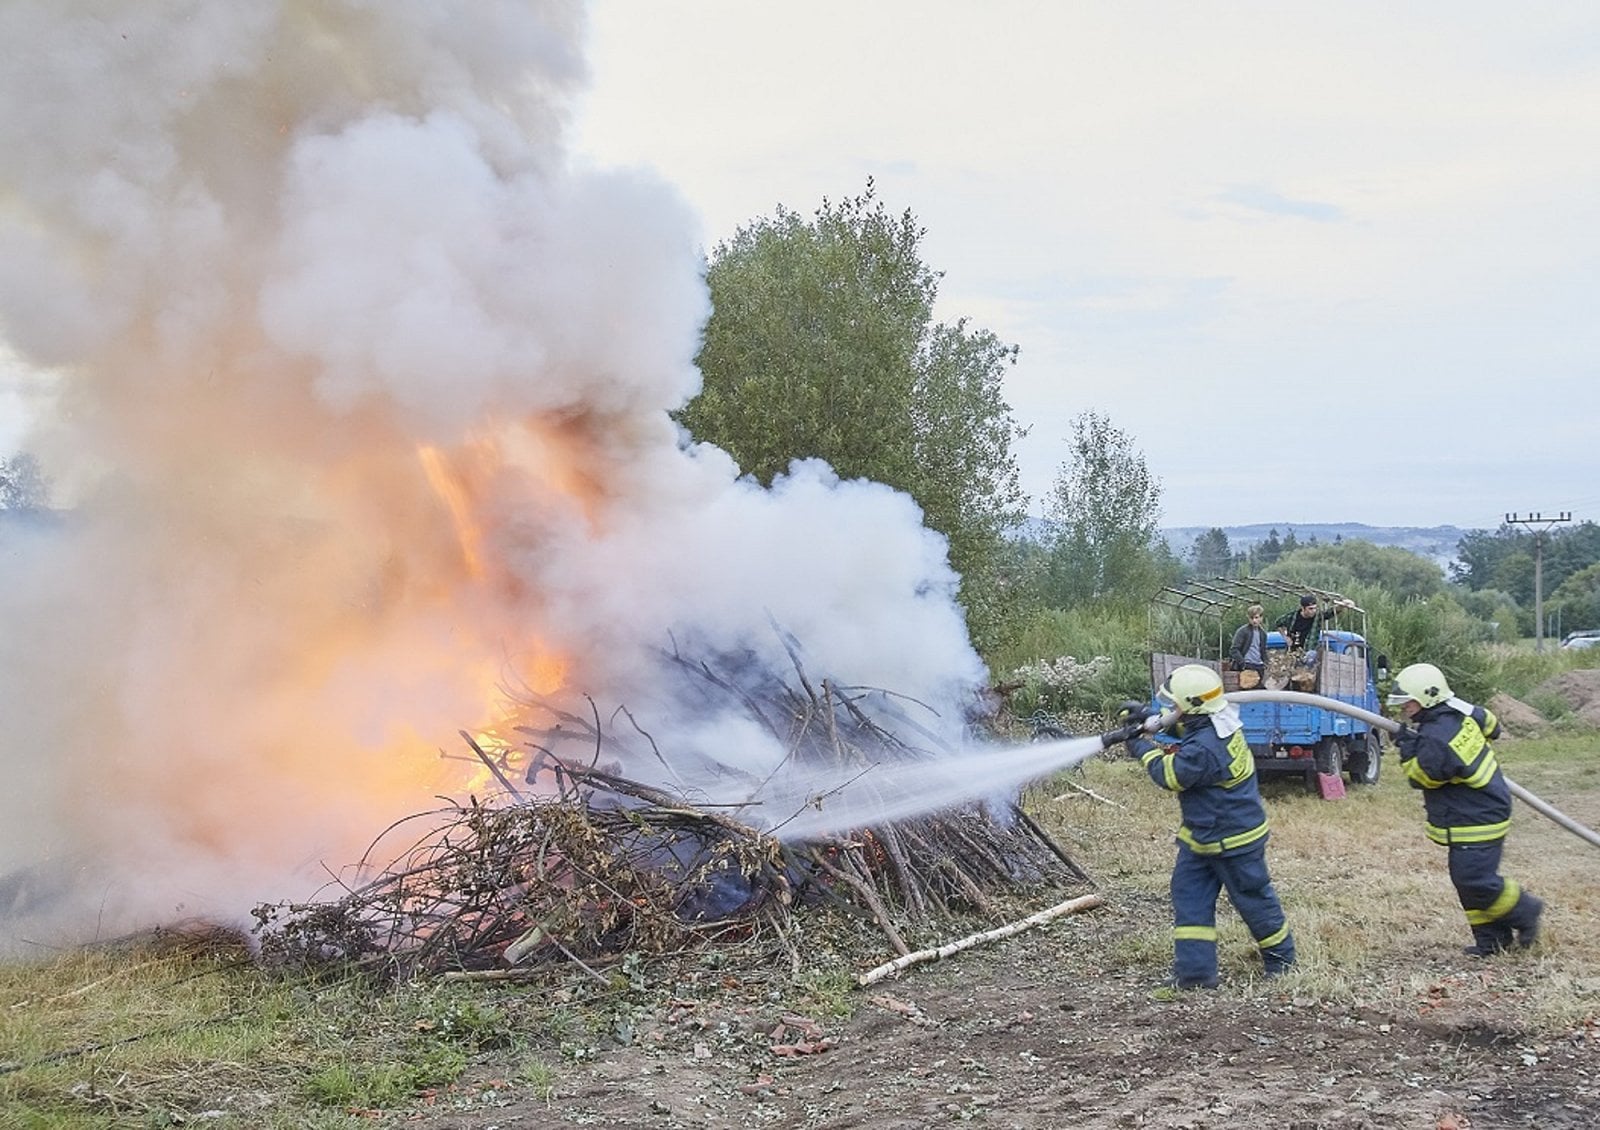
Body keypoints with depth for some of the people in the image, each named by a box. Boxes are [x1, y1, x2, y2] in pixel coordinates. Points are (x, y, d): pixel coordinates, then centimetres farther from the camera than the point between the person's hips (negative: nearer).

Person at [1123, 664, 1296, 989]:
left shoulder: (1203, 750, -33)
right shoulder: (1217, 722, -3)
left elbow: (1169, 775, -20)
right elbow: (1176, 725, 17)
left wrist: (1144, 750, -4)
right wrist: (1147, 716, 1)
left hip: (1233, 840, -10)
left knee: (1253, 898, 10)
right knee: (1189, 895, 5)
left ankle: (1281, 959, 30)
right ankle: (1194, 973, 5)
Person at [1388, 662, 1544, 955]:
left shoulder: (1438, 740, -27)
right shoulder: (1460, 712, 1)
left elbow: (1421, 777, -15)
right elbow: (1491, 724, 21)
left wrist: (1408, 747, -9)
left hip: (1476, 821, -10)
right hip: (1483, 813, 10)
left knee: (1474, 880, -8)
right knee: (1467, 879, 12)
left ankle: (1523, 911, 12)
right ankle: (1492, 938, 17)